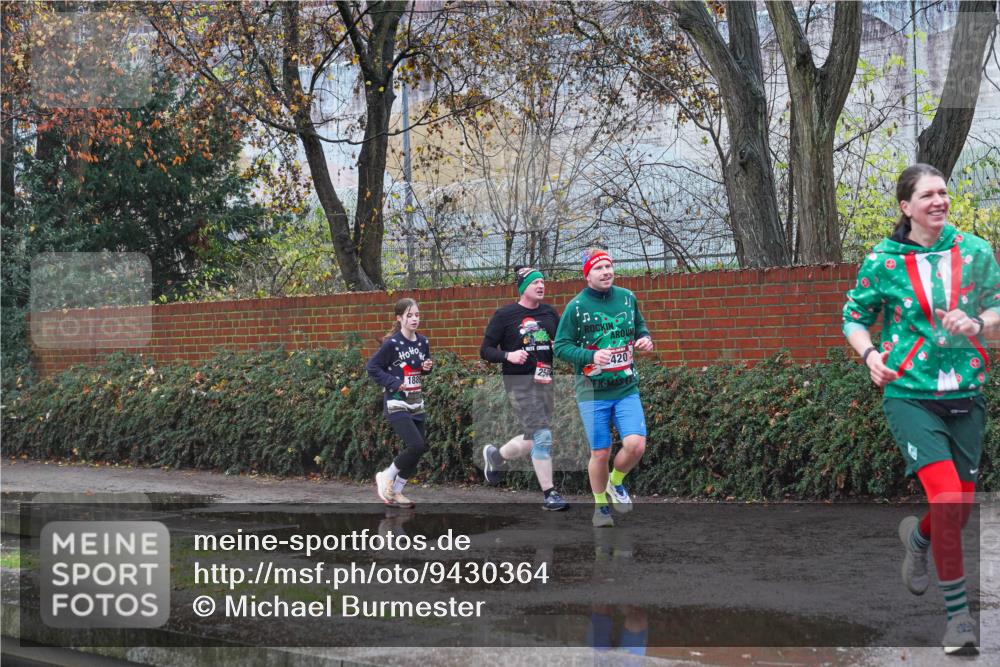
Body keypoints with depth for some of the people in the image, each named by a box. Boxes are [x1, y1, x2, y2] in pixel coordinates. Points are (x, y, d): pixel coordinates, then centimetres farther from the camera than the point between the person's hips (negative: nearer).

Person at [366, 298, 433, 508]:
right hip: (396, 403, -7)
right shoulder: (392, 343, -13)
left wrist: (427, 368, -1)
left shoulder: (423, 343, 6)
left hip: (416, 404, 7)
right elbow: (372, 367, -10)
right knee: (416, 445, -19)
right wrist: (394, 383, -18)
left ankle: (395, 492, 18)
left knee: (418, 449, 5)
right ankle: (386, 476, 3)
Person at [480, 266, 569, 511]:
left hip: (546, 381, 6)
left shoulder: (550, 313, 10)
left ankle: (495, 456, 40)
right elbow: (485, 350, -1)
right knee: (542, 436, -15)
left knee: (534, 440, 13)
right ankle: (549, 494, -8)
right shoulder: (505, 315, -3)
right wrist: (508, 355, -19)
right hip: (519, 383, -6)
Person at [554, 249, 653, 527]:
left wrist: (645, 340, -1)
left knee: (636, 445, -14)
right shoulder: (576, 307, -6)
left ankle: (616, 482, 18)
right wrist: (591, 356, -20)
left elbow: (640, 327, 22)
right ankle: (600, 506, 24)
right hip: (592, 393, -3)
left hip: (627, 389, 3)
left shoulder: (627, 298, 5)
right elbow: (560, 346, -5)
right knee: (600, 453, 1)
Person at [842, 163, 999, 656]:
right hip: (910, 394, -3)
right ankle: (958, 613, -5)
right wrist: (870, 354, -12)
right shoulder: (883, 261, -3)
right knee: (947, 497, -18)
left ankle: (917, 537, 46)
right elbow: (854, 318, 7)